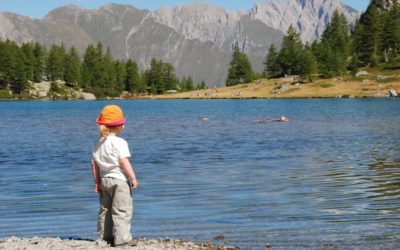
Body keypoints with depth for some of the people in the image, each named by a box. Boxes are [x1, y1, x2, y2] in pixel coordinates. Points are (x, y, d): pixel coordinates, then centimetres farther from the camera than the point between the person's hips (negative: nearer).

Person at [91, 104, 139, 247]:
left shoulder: (98, 144, 8)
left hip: (105, 180, 8)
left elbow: (95, 164, 9)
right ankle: (122, 239, -7)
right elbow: (124, 162, -20)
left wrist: (97, 182, 15)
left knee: (105, 209, 17)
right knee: (122, 210, -4)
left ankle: (104, 237, 23)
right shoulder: (119, 142, -14)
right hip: (120, 180, -7)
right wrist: (133, 178, -15)